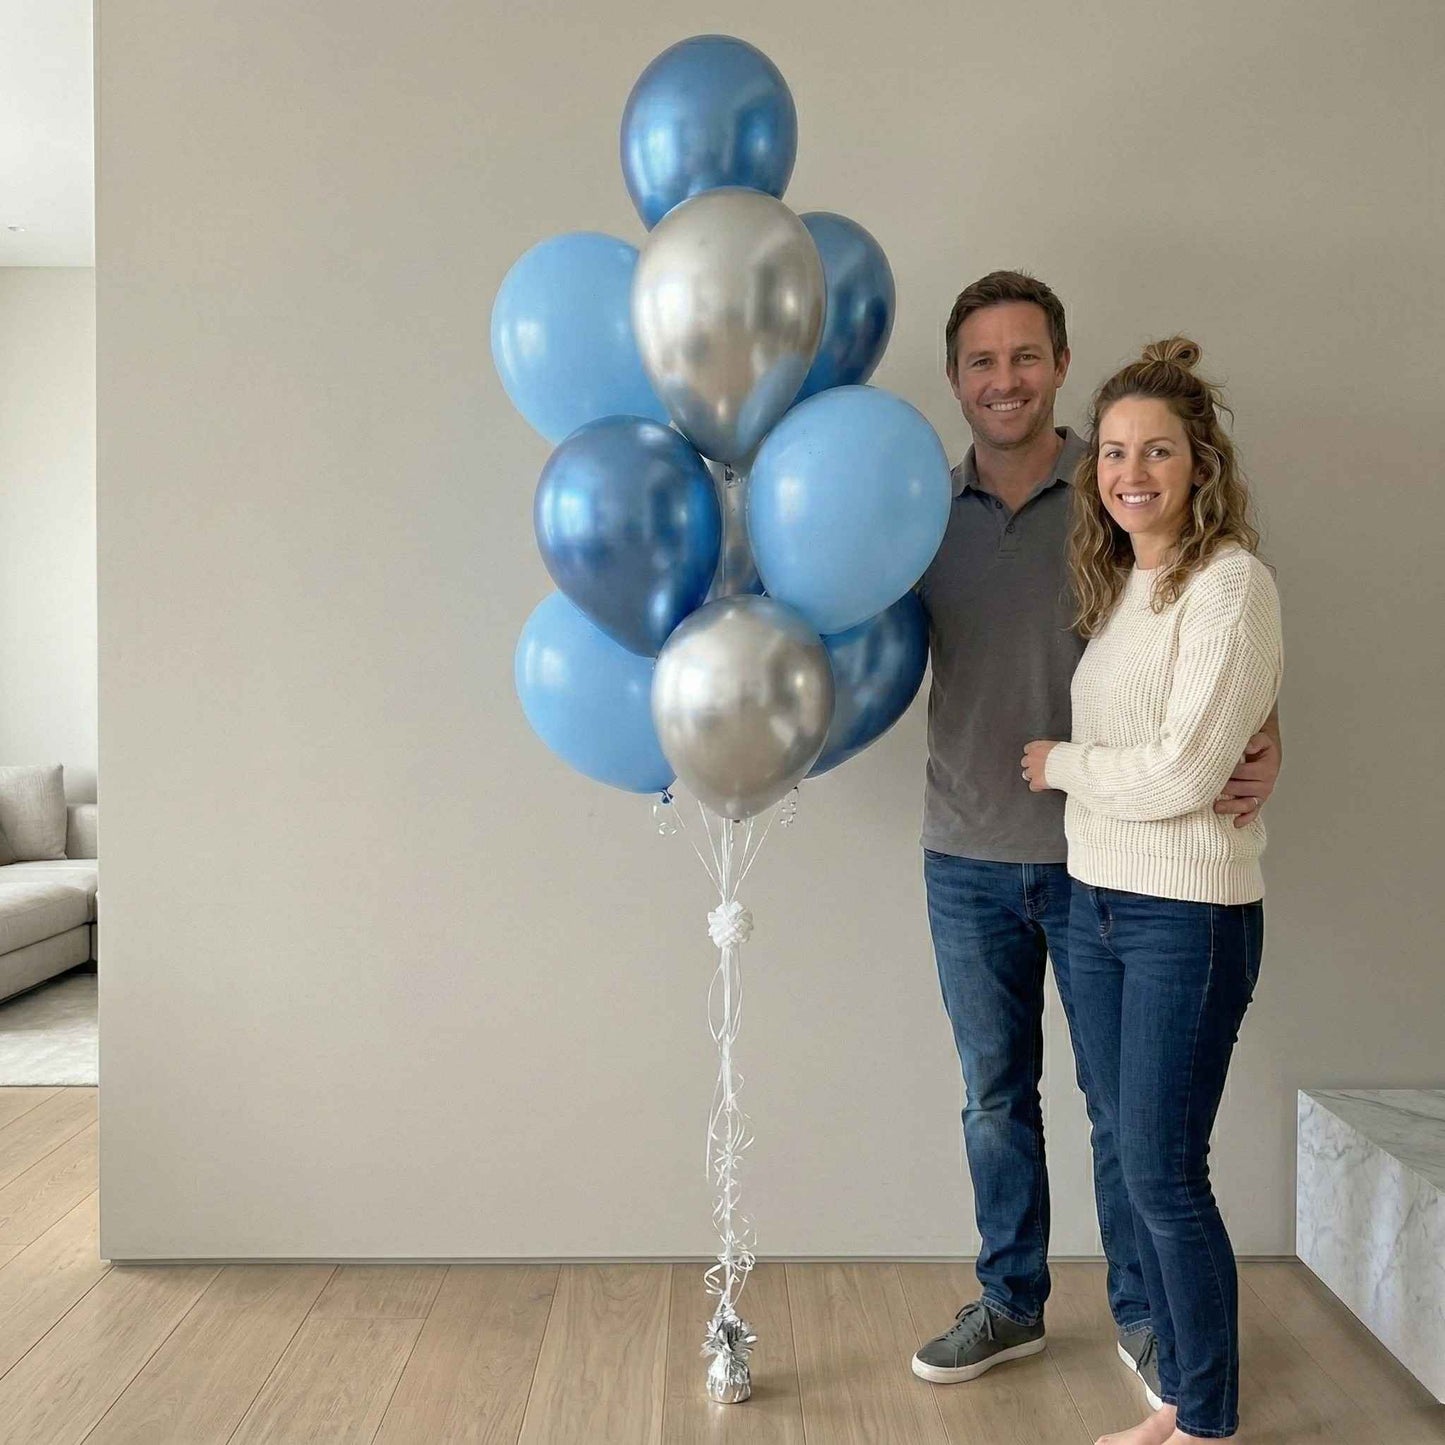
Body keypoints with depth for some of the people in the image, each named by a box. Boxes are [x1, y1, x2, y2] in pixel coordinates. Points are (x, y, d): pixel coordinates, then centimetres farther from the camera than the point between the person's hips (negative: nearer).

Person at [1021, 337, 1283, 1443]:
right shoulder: (1118, 584, 10)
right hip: (1096, 904, 8)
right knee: (1137, 1166, 15)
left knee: (1167, 1177, 2)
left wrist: (1061, 766, -7)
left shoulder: (1230, 582, -13)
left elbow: (1185, 773, -19)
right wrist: (1068, 770, 2)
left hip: (1190, 916, -7)